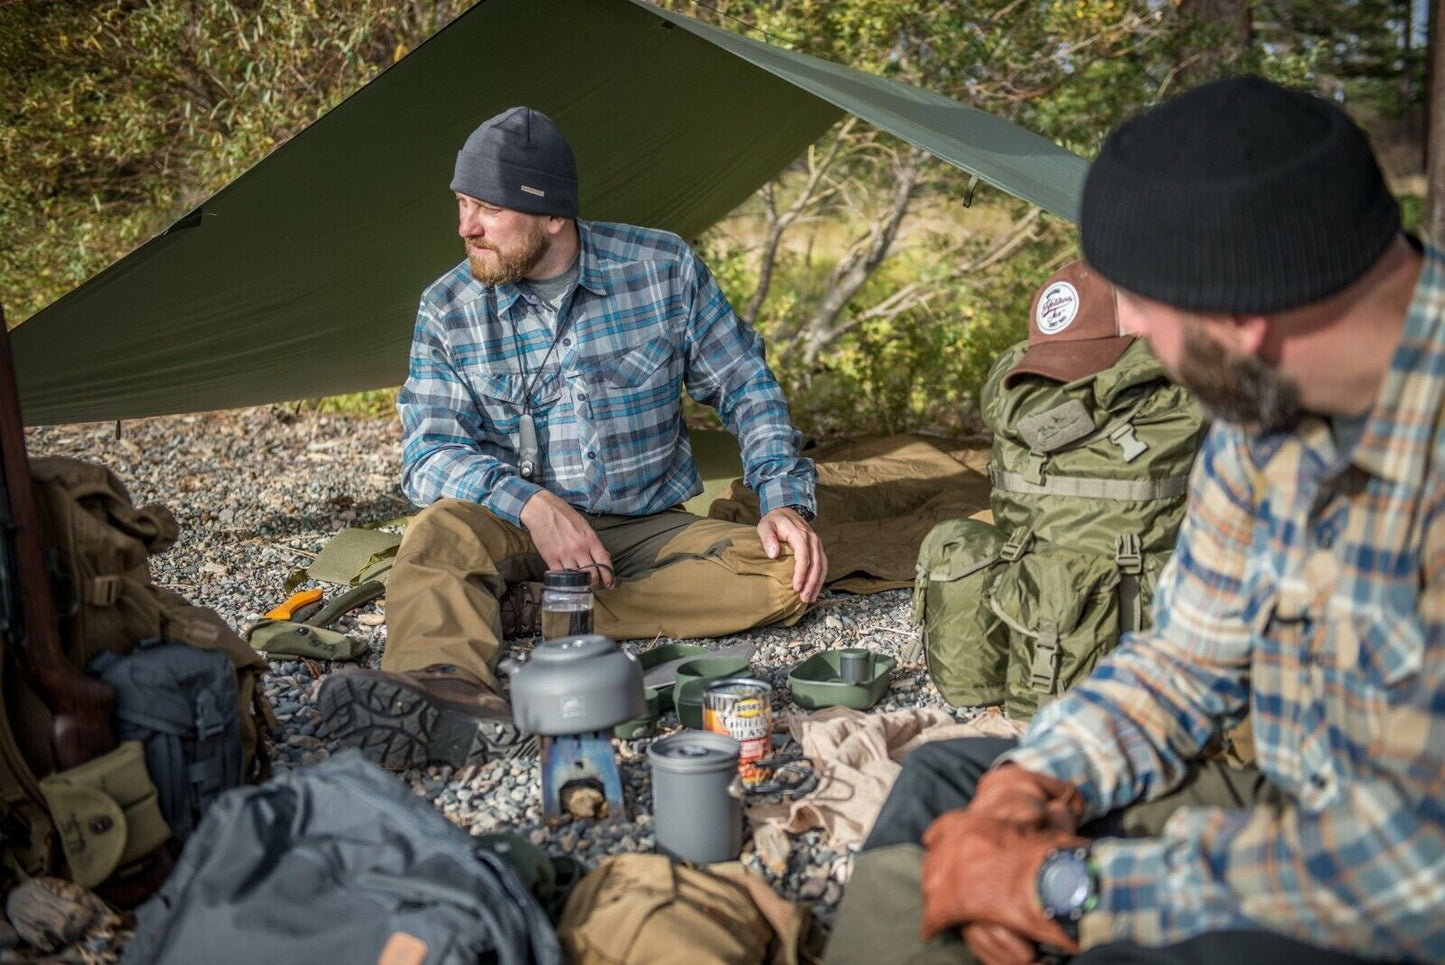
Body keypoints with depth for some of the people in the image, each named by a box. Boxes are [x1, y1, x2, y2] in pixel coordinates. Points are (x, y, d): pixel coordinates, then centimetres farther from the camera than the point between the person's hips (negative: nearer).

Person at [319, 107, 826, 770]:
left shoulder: (664, 269, -6)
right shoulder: (447, 310, -5)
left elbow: (745, 389, 1)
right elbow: (428, 451, -11)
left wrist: (785, 500, -13)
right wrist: (530, 504, -30)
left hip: (649, 531, 1)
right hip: (518, 533, 0)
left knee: (787, 576, -25)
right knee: (444, 527, -32)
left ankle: (530, 611, -31)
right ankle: (444, 690, -60)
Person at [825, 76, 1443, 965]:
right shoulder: (1267, 402, -3)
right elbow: (1190, 656, 8)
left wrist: (1069, 883, -23)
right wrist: (1039, 779, -10)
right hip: (1297, 819, 7)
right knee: (943, 788, 7)